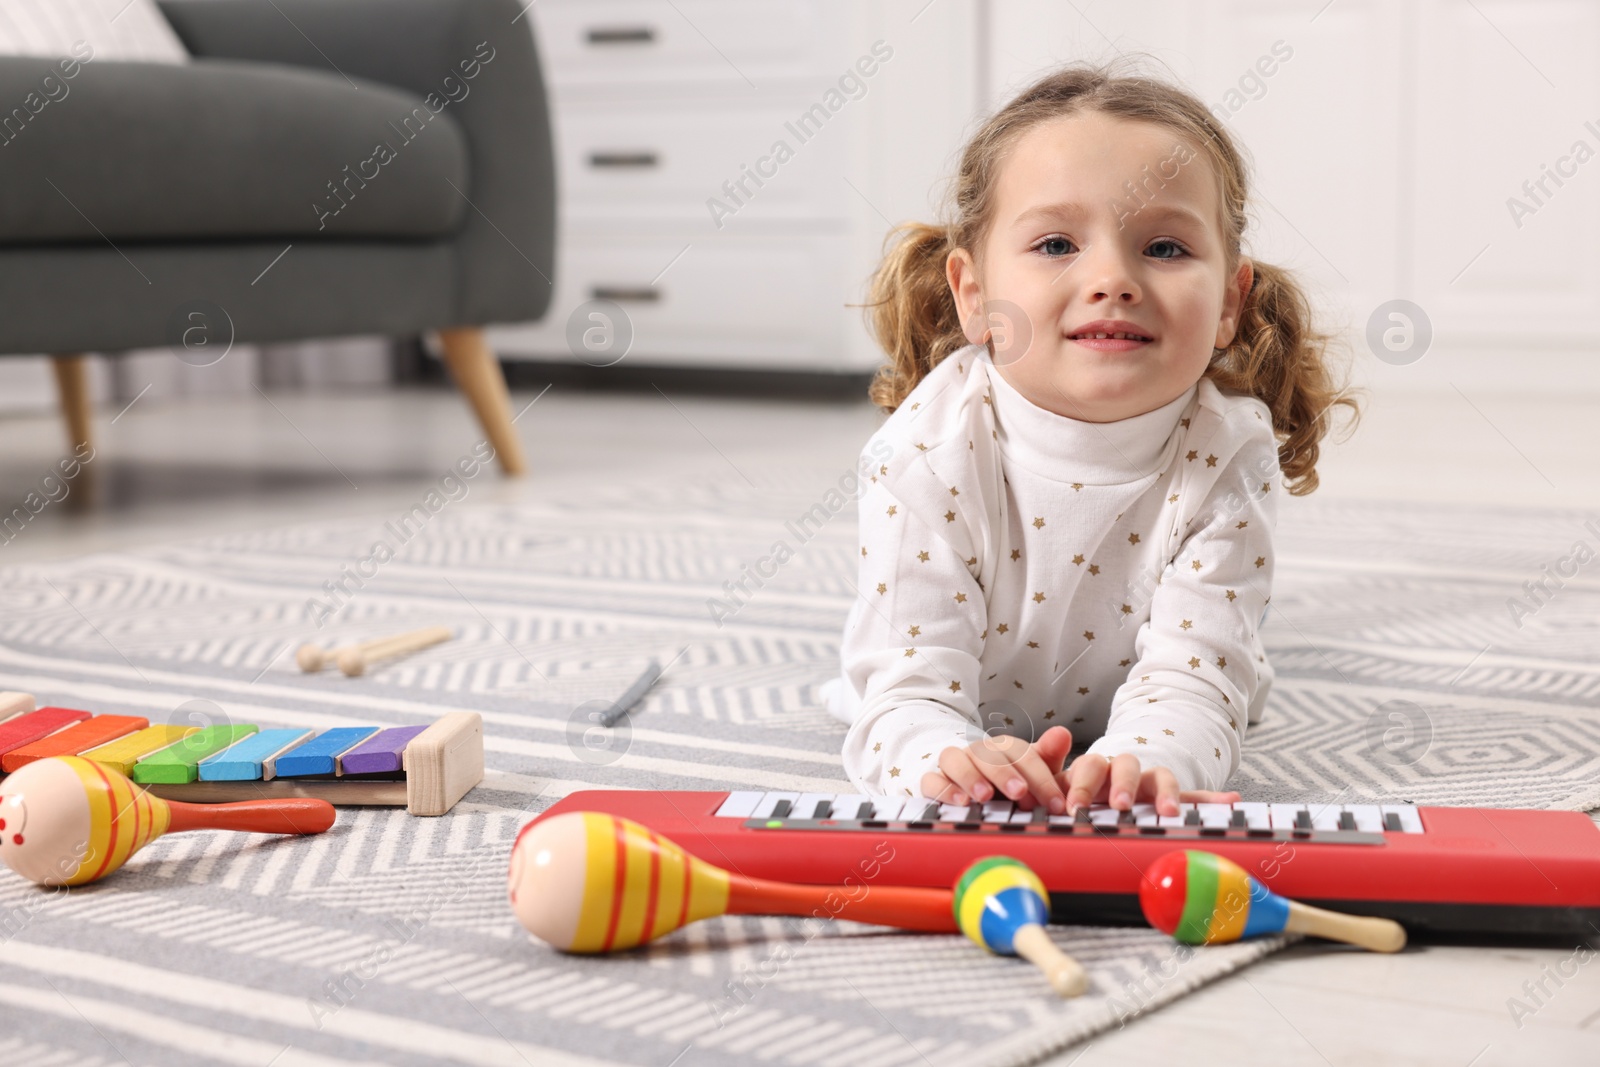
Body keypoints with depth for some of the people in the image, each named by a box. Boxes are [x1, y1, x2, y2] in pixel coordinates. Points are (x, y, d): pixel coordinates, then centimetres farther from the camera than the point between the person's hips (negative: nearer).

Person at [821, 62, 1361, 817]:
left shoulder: (1227, 461, -35)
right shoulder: (926, 457, -38)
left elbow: (1189, 685, -41)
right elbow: (907, 691, -41)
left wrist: (1135, 764, -67)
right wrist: (949, 759, -68)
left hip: (1113, 723, 4)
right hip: (976, 719, -4)